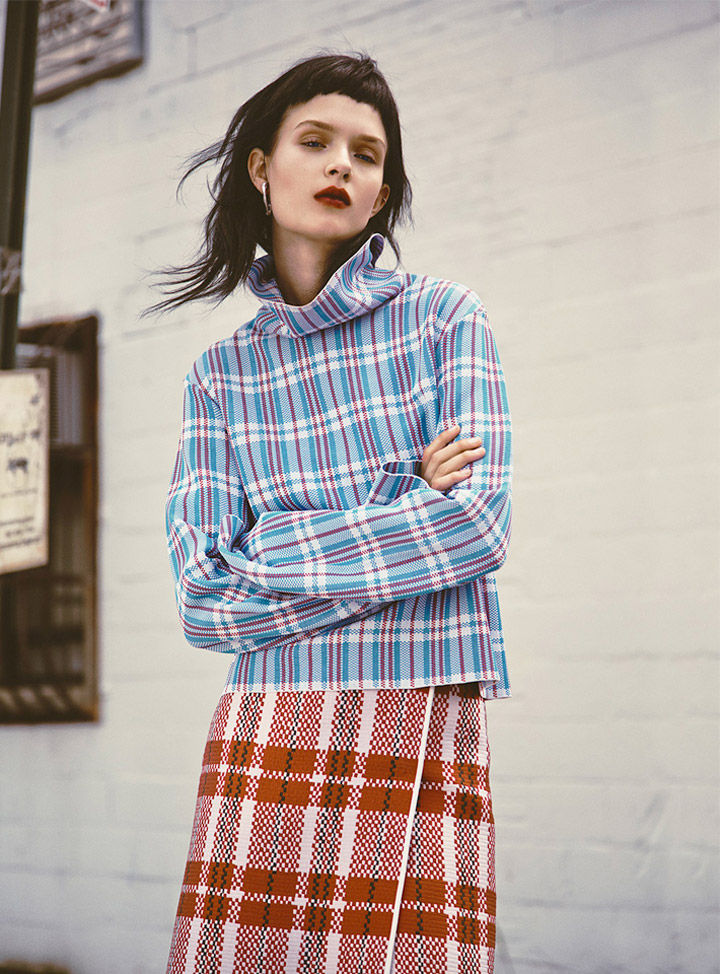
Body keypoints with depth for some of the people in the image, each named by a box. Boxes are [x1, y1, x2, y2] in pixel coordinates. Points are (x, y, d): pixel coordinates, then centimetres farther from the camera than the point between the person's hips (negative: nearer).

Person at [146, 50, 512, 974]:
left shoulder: (445, 318, 6)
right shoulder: (220, 375, 11)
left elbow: (481, 524, -7)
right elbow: (203, 600, 0)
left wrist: (270, 556, -4)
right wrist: (408, 514, -5)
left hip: (427, 746, -2)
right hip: (266, 744, 2)